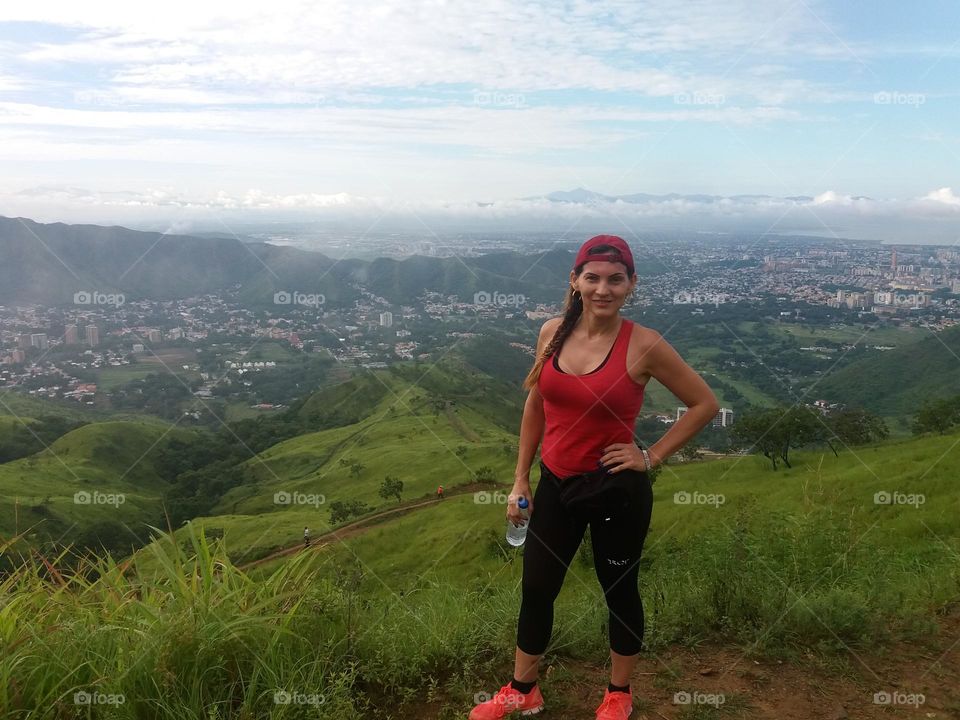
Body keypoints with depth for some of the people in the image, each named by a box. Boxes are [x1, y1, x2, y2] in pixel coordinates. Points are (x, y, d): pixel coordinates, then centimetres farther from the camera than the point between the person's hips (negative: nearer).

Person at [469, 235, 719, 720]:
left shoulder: (643, 346, -16)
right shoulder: (553, 332, -4)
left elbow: (705, 404, -6)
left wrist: (652, 457, -10)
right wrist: (521, 479, 7)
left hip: (617, 490, -4)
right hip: (556, 484, 4)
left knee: (619, 591, 16)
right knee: (536, 590, 15)